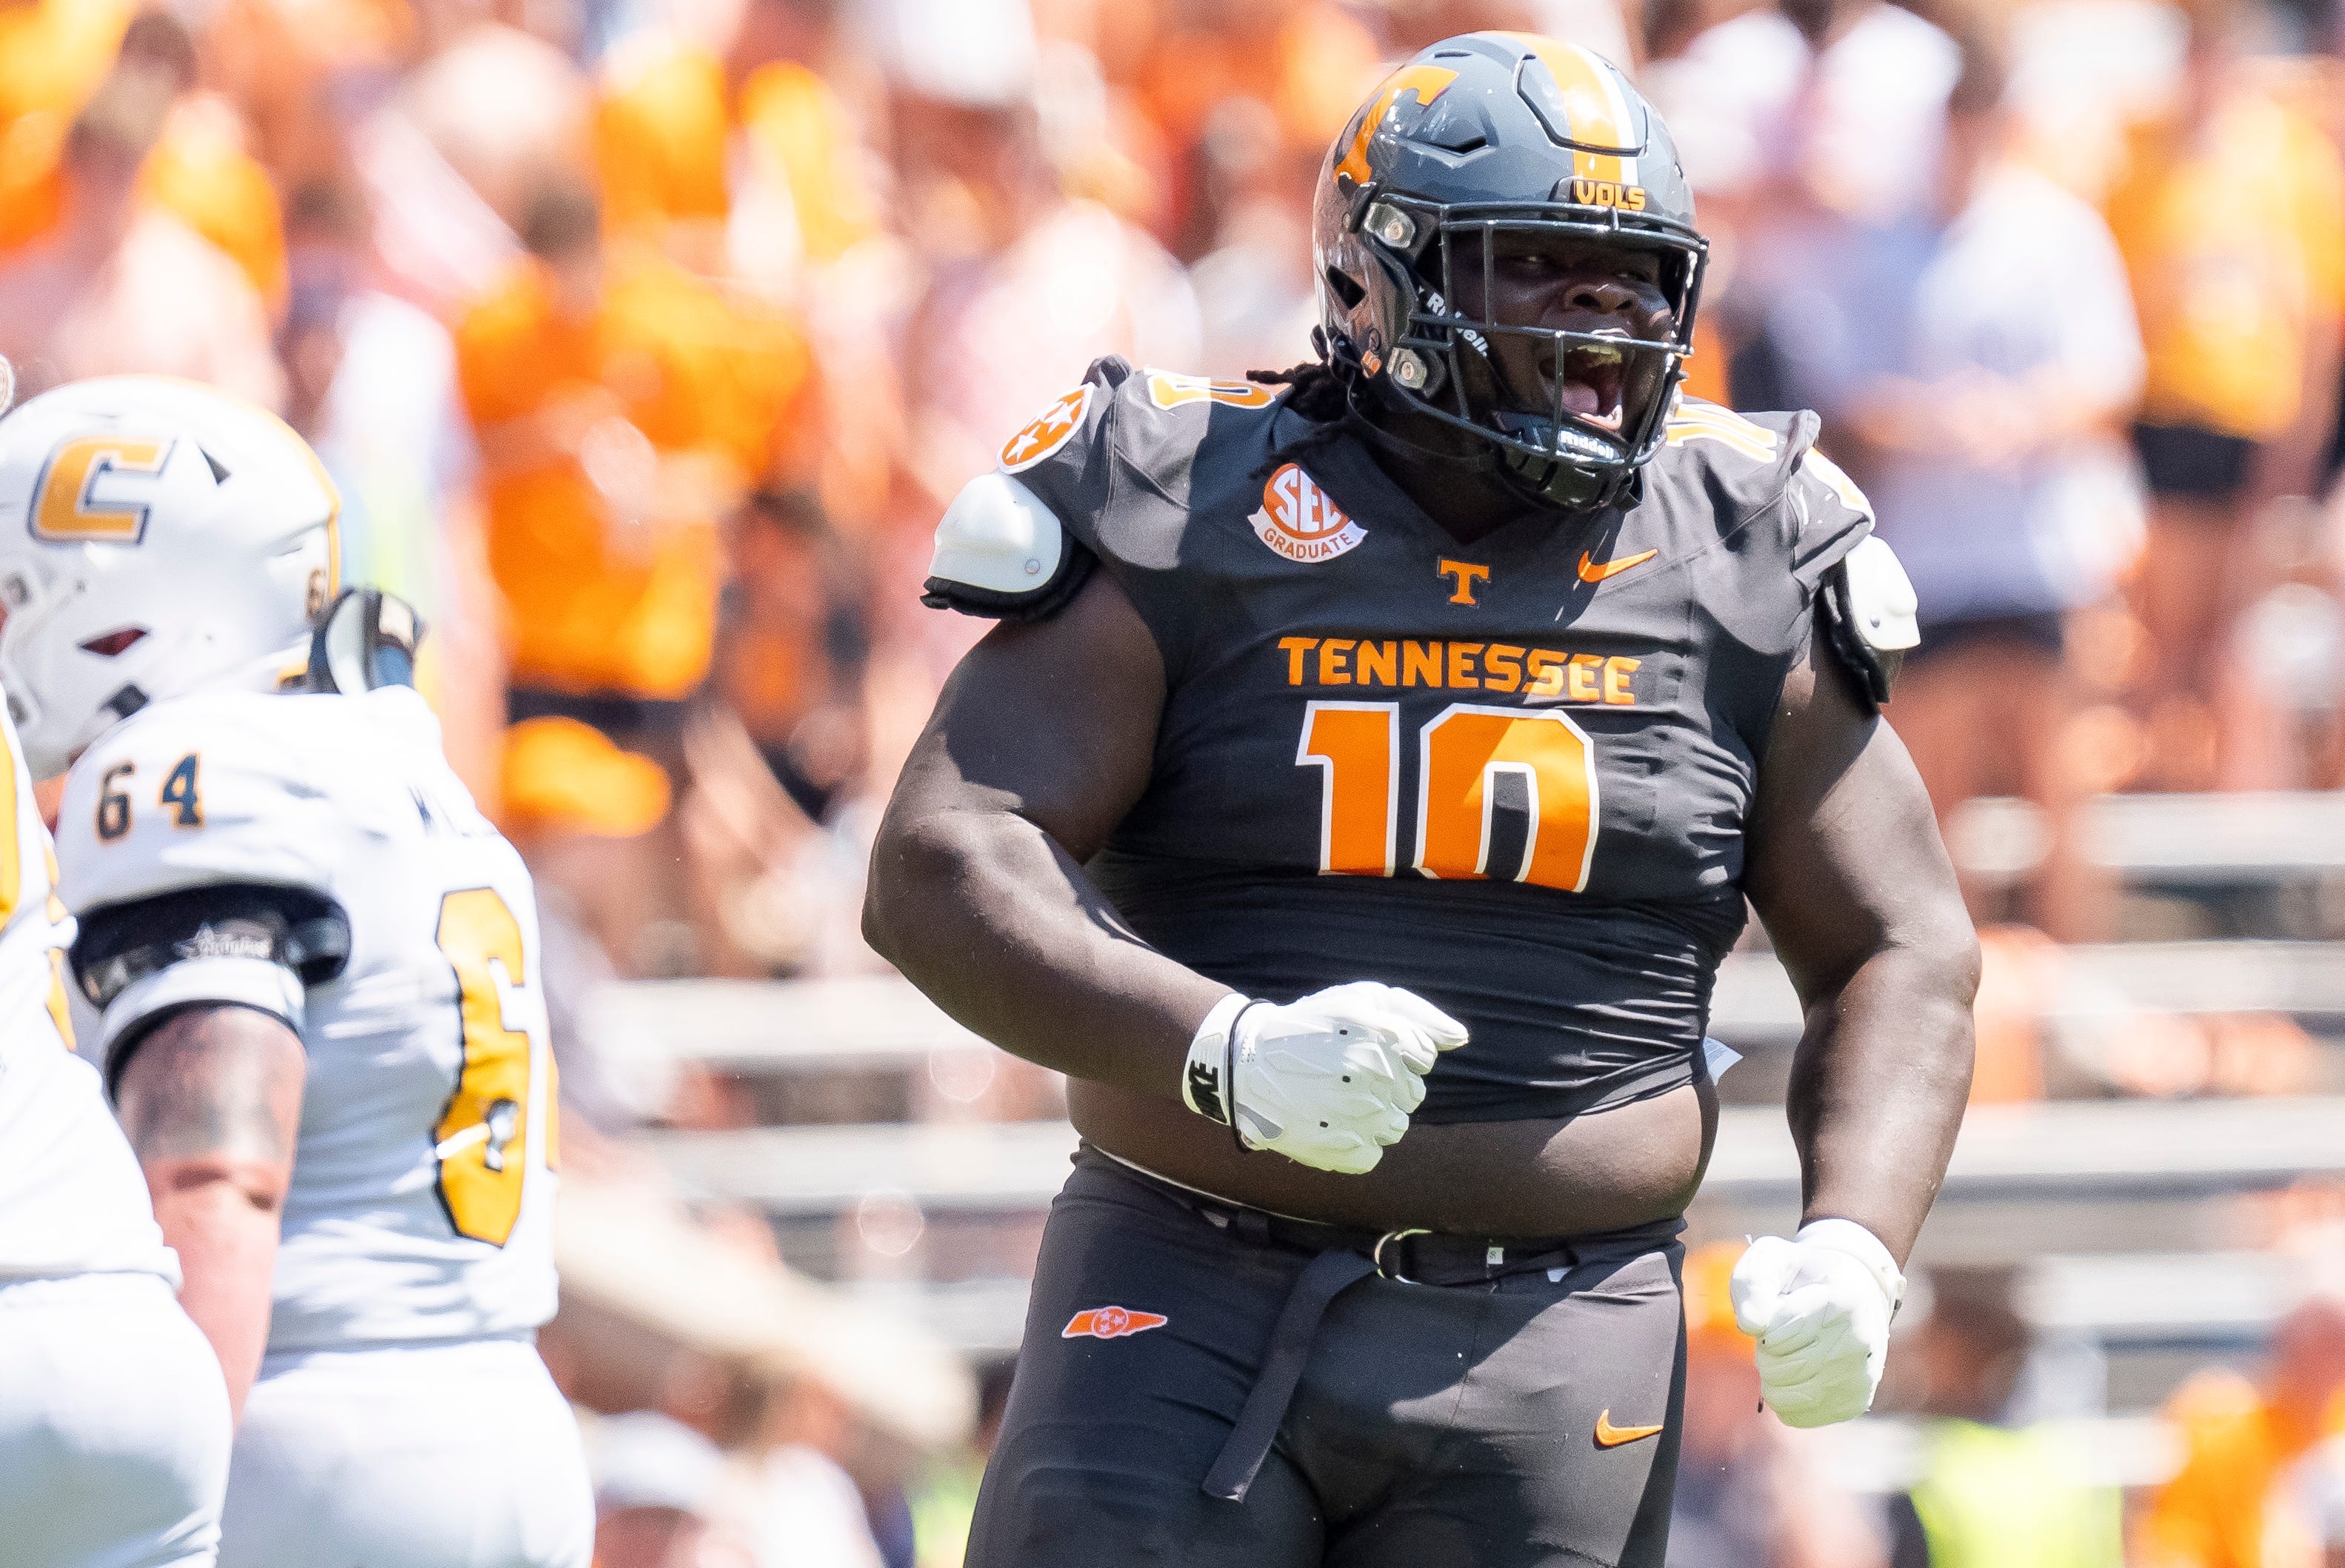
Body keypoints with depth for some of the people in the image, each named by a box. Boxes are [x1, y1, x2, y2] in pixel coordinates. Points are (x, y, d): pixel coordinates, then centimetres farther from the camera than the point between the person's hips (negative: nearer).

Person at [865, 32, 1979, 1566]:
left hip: (1550, 1356, 2)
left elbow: (1902, 959, 11)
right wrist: (1226, 1051, -27)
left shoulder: (1739, 570, 6)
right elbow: (939, 874, -10)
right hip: (1193, 1318, -2)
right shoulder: (1193, 534, -2)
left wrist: (1854, 1243, -9)